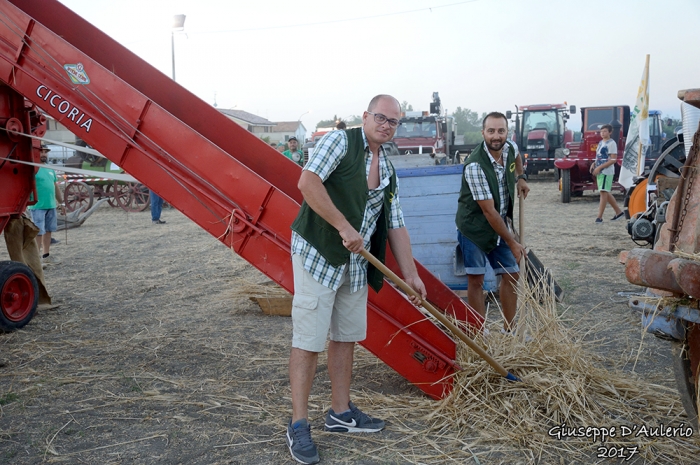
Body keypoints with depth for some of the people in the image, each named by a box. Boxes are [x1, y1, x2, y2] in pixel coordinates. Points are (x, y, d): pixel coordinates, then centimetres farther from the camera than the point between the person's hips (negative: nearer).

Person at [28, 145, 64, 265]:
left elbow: (56, 186, 22)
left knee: (48, 231, 13)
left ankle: (46, 256, 24)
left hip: (51, 206, 8)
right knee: (39, 232, -6)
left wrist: (61, 203, 23)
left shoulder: (50, 169, 16)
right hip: (37, 207, -8)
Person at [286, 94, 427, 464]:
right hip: (317, 254, -8)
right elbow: (308, 182, -22)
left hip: (356, 263, 8)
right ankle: (298, 426, 5)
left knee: (346, 337, 14)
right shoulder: (340, 141, -8)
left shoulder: (388, 170, 13)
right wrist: (344, 227, -22)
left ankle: (340, 413, 28)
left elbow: (395, 226, 15)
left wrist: (410, 274, 12)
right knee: (308, 341, -5)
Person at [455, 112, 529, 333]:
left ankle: (508, 330, 20)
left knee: (511, 275, 7)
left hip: (501, 225, 7)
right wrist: (512, 243, -20)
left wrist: (521, 177, 12)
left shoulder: (509, 148, -6)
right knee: (476, 280, -4)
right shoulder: (475, 166, -27)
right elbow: (489, 212, -25)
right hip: (474, 227, -6)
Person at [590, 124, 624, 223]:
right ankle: (619, 212, 26)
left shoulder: (611, 143, -9)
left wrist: (599, 167, -21)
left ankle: (599, 217, -11)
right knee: (606, 193, 14)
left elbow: (613, 160, -16)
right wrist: (594, 164, 7)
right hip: (599, 171, 9)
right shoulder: (601, 143, 16)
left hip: (606, 171, -9)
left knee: (603, 192, -10)